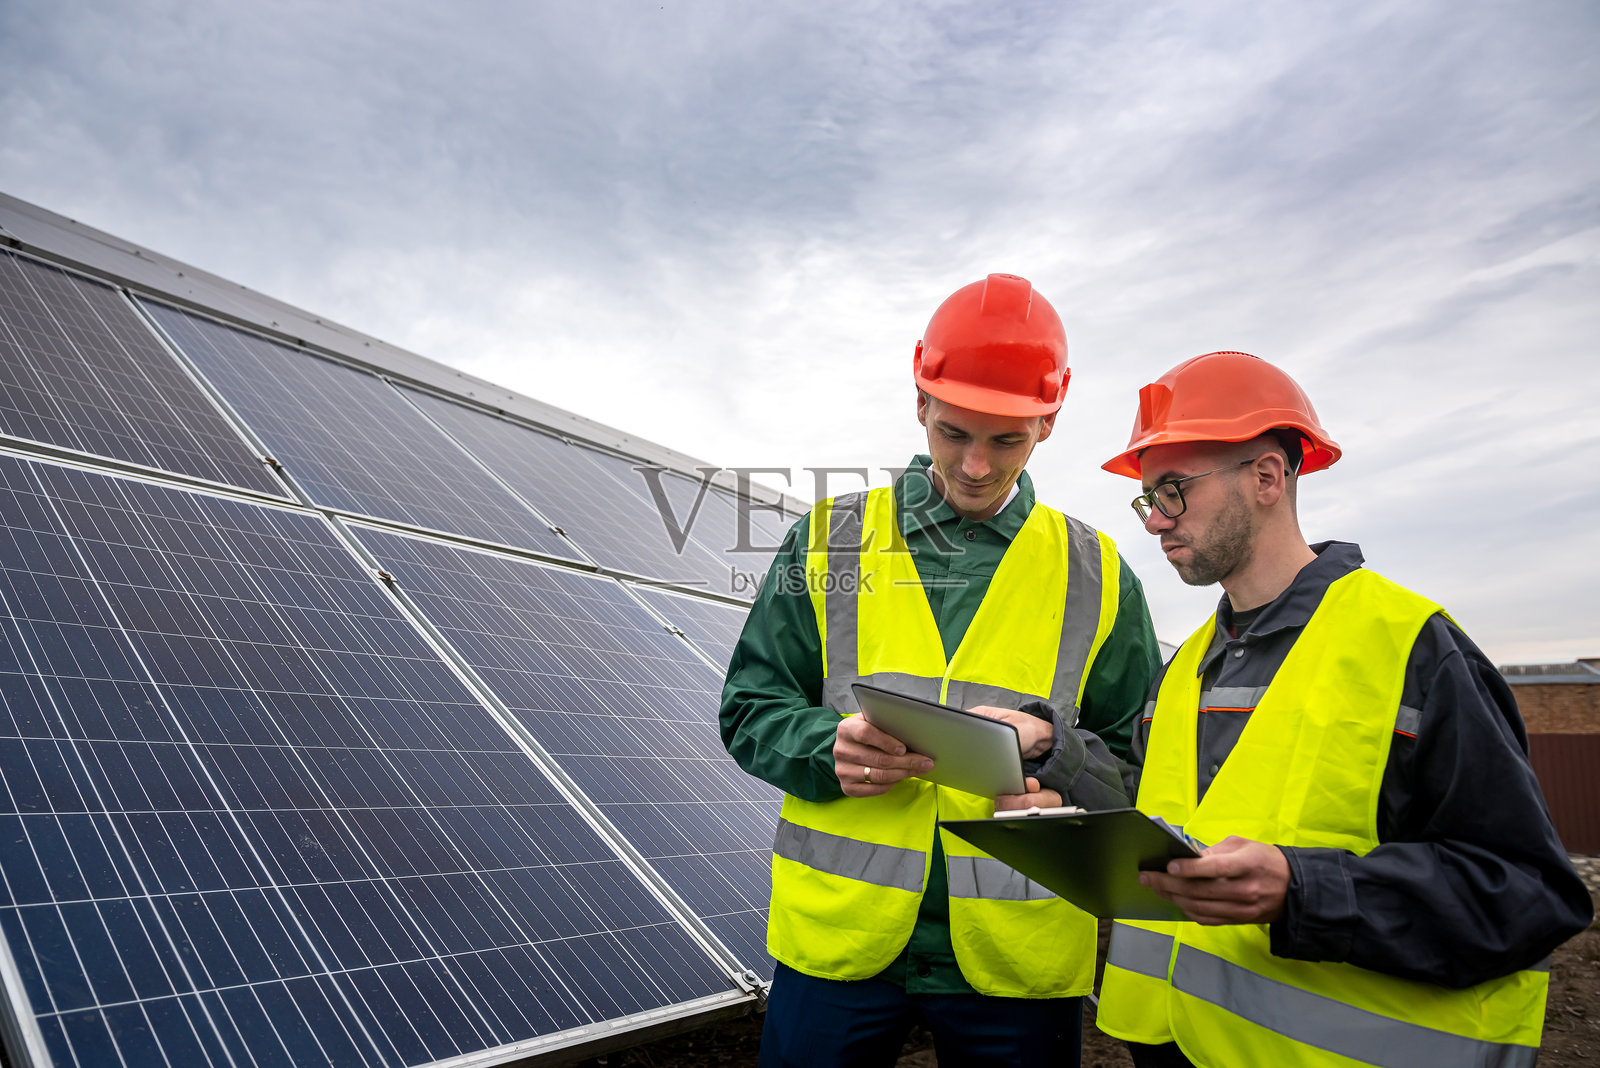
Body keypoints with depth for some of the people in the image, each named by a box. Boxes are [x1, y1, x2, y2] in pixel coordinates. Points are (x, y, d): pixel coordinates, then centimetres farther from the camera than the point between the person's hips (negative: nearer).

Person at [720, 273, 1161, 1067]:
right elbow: (750, 709, 4)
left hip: (1018, 956, 1)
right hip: (839, 936, 0)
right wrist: (829, 749, -16)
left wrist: (1051, 748, -15)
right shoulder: (830, 541, 4)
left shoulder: (1095, 575, 5)